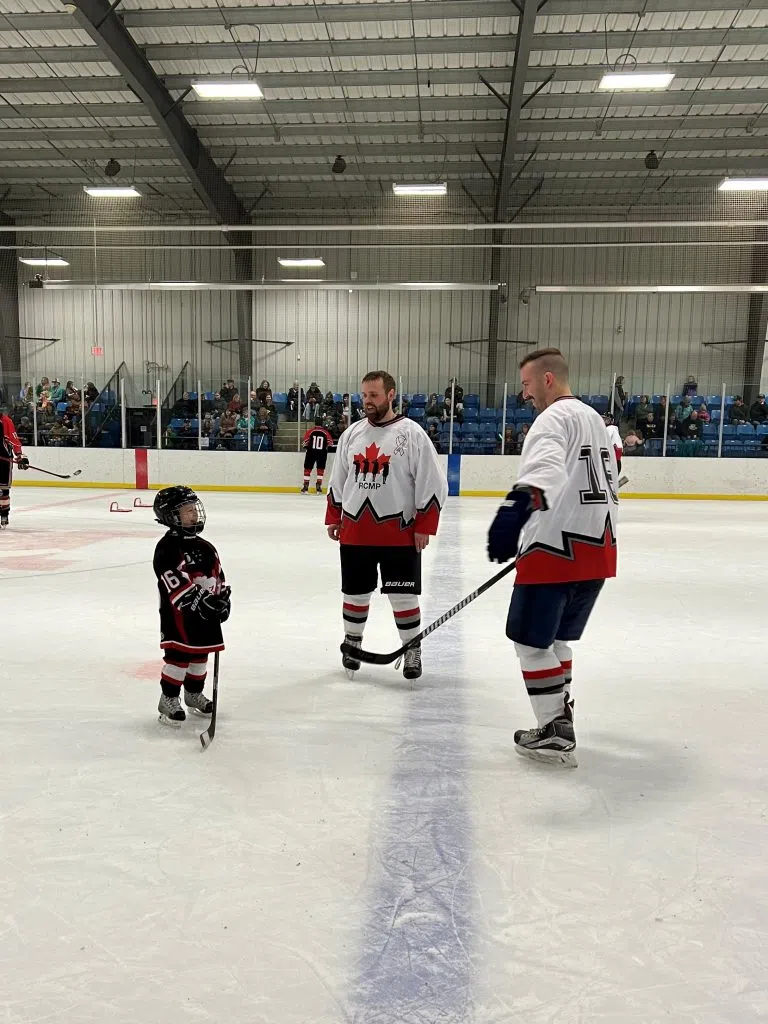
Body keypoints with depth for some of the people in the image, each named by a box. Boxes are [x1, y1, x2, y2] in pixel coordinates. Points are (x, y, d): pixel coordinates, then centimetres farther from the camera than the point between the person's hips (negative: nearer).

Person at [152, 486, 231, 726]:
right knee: (179, 656, -4)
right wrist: (199, 600, -28)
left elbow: (218, 575, 17)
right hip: (178, 612, -8)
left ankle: (194, 694, 33)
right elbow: (175, 583, -24)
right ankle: (168, 700, 10)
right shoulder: (168, 548, -16)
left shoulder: (205, 547, 10)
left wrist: (223, 598, 9)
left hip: (207, 611, 8)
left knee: (201, 653, 16)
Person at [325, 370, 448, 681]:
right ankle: (352, 643, 34)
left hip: (399, 534, -4)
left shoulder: (412, 433, -6)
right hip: (354, 532, 4)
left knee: (403, 596, 4)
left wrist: (424, 525, -9)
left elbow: (432, 483, -7)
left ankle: (412, 651, 22)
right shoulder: (351, 433, 8)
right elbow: (338, 480, 16)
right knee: (355, 593, 14)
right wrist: (333, 517, 12)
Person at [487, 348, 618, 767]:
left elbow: (546, 468, -33)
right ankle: (560, 718, 29)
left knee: (530, 639, 2)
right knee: (554, 637, 21)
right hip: (596, 547, 10)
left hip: (557, 549, -10)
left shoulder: (555, 417, -11)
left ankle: (555, 735, 6)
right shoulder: (593, 418, 19)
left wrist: (515, 509, -49)